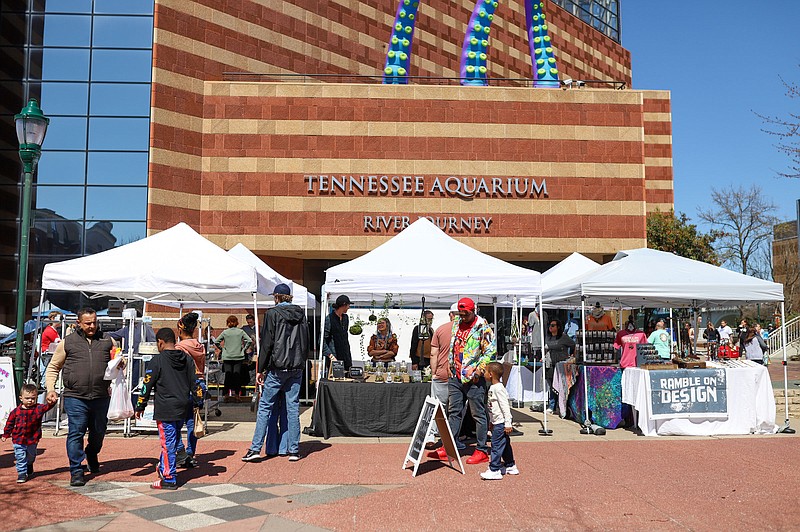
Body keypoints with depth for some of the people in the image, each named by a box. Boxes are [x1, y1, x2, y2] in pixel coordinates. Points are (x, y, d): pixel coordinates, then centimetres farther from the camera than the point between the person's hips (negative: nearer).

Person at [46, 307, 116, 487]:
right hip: (75, 398, -2)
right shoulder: (67, 343, 5)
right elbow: (53, 367, 13)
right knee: (76, 433, -4)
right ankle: (76, 471, 7)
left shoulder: (107, 341, 9)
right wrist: (51, 388, 1)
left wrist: (120, 363, -4)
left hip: (101, 397, 2)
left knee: (98, 432, 16)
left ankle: (92, 455, 44)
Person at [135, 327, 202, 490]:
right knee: (173, 441, 18)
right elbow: (195, 383, 10)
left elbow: (147, 386, -6)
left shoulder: (157, 361, -9)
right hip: (183, 409, 6)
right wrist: (198, 402, 18)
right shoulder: (188, 359, 6)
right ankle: (163, 468, 32)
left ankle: (169, 479, 5)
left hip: (165, 410, -6)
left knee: (167, 443, 0)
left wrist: (140, 407, 4)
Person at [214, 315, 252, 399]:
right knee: (237, 374, 0)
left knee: (228, 374, 3)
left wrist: (222, 348, 11)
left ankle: (228, 392, -2)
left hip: (227, 357, 1)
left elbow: (216, 342, 2)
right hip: (238, 357, -1)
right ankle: (236, 392, -4)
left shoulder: (225, 332, 2)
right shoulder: (241, 332, 0)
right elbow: (249, 341, -8)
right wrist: (244, 349, 1)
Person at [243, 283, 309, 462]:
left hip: (277, 368, -4)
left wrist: (261, 369, -2)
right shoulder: (301, 314, 10)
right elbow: (306, 343, 14)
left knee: (265, 407, 3)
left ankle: (256, 448, 3)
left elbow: (267, 343, -7)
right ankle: (294, 450, 9)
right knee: (293, 408, 7)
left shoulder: (273, 313, -5)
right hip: (296, 369, 4)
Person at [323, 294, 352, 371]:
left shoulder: (346, 317, 12)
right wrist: (331, 355, -20)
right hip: (335, 357, -7)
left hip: (346, 356, 7)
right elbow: (322, 340, -13)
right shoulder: (329, 319, -11)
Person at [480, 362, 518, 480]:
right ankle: (510, 466, 28)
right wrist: (492, 422, 25)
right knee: (505, 445, 18)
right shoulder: (492, 388, 13)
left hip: (501, 423, -10)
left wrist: (508, 424, -23)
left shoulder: (498, 388, -19)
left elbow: (505, 407, -22)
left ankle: (494, 470, -4)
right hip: (497, 422, 10)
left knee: (496, 445, -7)